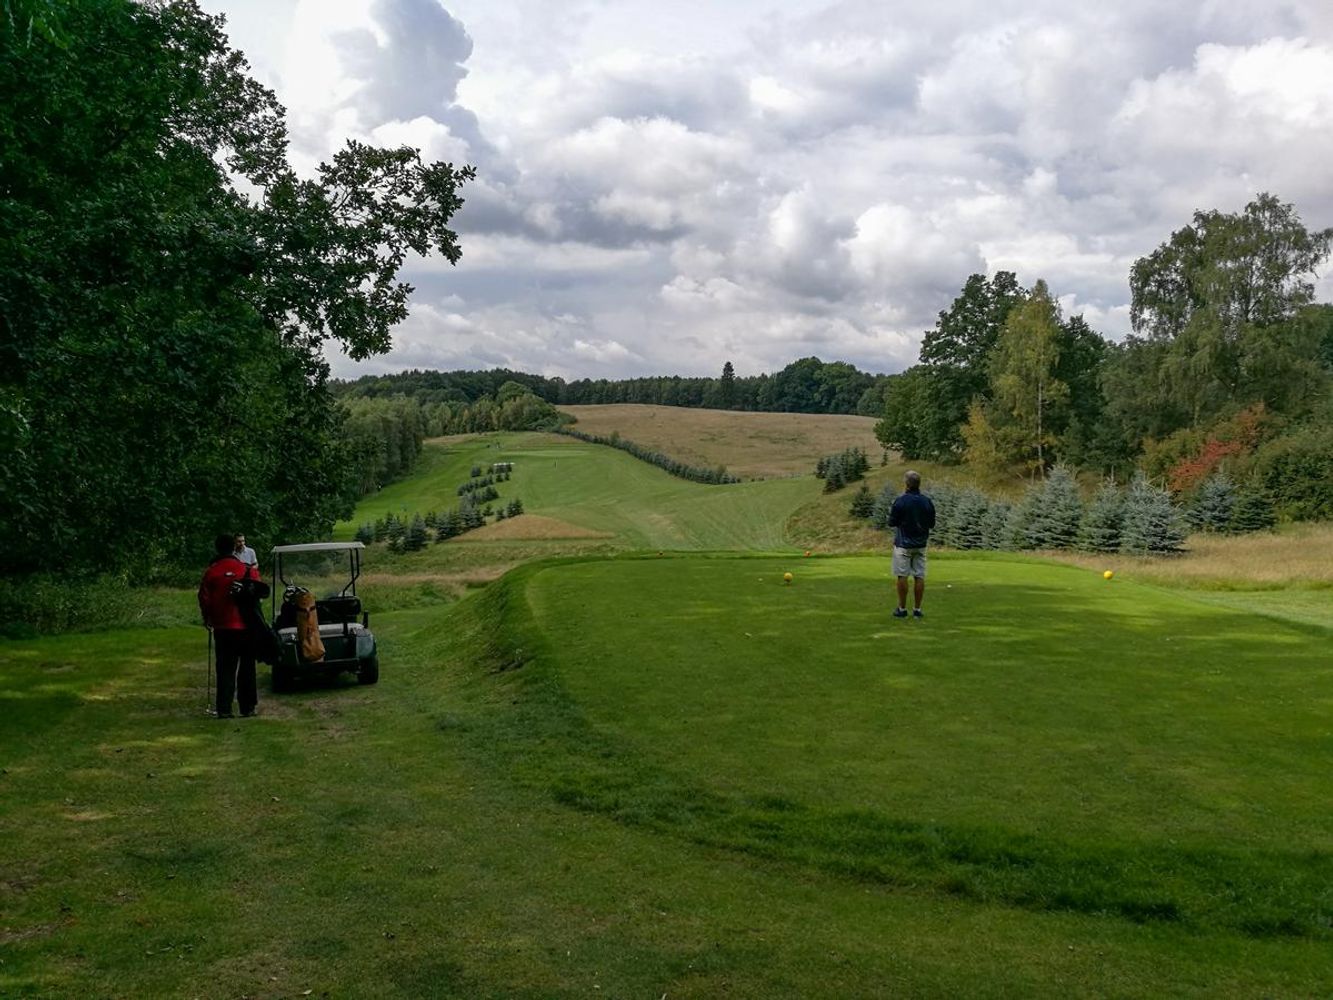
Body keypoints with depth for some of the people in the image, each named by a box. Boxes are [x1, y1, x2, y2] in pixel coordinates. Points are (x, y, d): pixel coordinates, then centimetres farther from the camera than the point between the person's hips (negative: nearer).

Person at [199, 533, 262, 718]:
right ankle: (248, 707, 11)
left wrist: (208, 618, 15)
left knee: (225, 668, 5)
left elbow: (204, 598, 0)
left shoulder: (211, 572, -3)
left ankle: (224, 709, 1)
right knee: (247, 668, 9)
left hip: (222, 627, 0)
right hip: (246, 626, 0)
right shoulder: (248, 570, -4)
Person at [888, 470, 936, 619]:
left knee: (902, 576, 2)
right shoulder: (927, 502, -1)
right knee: (920, 576, 6)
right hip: (921, 545, 4)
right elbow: (932, 524, 8)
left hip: (903, 544, -4)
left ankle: (902, 608, 5)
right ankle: (917, 609, 8)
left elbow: (891, 523, -8)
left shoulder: (900, 501, -13)